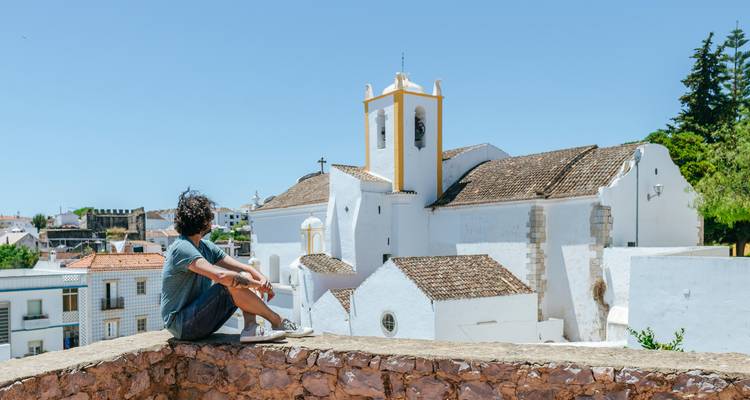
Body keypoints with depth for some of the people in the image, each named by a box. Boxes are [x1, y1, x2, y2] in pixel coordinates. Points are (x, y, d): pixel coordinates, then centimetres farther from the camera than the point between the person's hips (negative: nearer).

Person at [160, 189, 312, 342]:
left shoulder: (206, 247, 11)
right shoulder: (182, 248, -19)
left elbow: (244, 268, 7)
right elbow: (220, 275, -33)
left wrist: (262, 279, -13)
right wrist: (257, 284, -23)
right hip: (182, 325, -9)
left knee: (245, 278, 0)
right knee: (232, 283, -25)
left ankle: (251, 328, -19)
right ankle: (278, 322, -15)